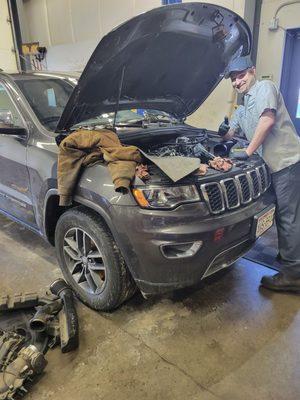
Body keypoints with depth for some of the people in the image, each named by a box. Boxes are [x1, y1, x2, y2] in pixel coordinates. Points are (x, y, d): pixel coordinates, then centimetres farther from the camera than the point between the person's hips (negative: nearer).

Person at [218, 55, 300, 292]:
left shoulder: (265, 87, -2)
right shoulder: (243, 108, 24)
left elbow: (268, 119, -16)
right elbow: (230, 134, 30)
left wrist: (248, 151, -15)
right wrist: (224, 133, 6)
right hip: (274, 164, 9)